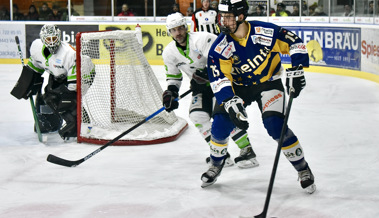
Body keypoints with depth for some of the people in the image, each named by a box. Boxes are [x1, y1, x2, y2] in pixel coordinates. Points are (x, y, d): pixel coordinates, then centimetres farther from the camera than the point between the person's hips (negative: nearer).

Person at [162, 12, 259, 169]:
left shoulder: (202, 39, -22)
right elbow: (173, 76, 11)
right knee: (197, 115, -14)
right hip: (200, 86, 6)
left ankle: (247, 151, -14)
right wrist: (171, 92, -4)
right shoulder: (169, 53, -1)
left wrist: (208, 72, -40)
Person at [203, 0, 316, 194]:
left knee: (276, 126, -19)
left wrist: (296, 70, -19)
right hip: (238, 85, 3)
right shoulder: (220, 47, -20)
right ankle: (216, 164, 20)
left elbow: (295, 43, -12)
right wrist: (231, 103, -34)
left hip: (268, 82, -2)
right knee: (221, 124, -9)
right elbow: (219, 78, -22)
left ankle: (303, 169, -1)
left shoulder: (266, 32, -25)